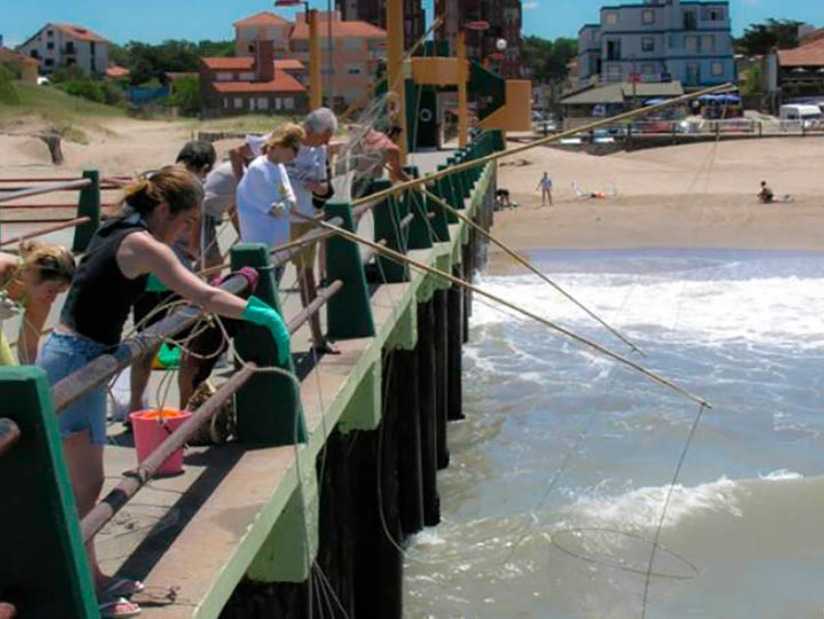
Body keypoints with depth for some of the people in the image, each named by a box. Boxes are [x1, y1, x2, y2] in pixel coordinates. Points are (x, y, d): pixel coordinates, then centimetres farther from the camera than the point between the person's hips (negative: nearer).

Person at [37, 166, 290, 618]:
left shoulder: (119, 231, 11)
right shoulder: (141, 244, -17)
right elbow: (204, 298, -23)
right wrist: (266, 316, -17)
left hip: (78, 359, 10)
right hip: (73, 364, -10)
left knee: (84, 482, 17)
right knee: (85, 486, -3)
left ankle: (91, 578, 27)